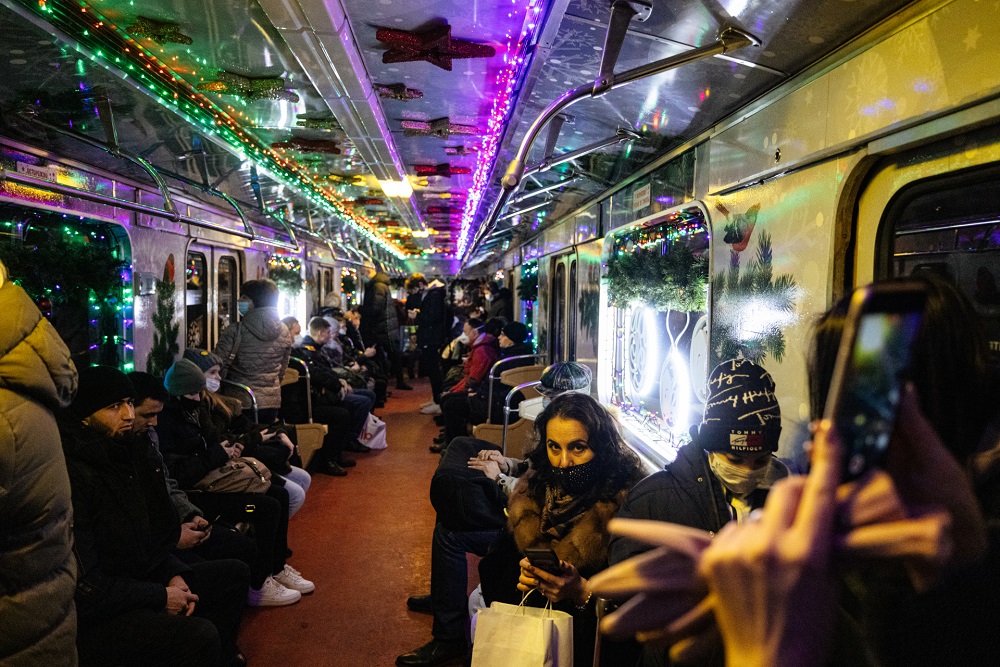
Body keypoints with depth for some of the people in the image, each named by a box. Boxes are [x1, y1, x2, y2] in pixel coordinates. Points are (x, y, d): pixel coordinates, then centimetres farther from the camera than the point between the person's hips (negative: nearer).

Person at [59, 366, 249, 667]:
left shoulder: (125, 452, 6)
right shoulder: (73, 475, -24)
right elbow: (83, 585, -24)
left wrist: (175, 575, -1)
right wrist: (161, 597, -15)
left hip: (138, 580, 10)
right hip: (92, 616, -10)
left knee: (234, 573, 14)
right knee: (200, 635, -29)